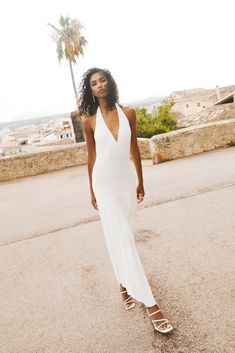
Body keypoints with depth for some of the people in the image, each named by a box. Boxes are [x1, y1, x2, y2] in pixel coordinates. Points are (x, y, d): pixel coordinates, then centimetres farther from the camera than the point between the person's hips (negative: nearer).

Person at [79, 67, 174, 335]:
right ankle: (149, 303, 3)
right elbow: (91, 156, 2)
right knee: (120, 238, -4)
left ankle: (125, 283, 35)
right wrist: (92, 190, 6)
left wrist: (140, 181, 9)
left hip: (127, 179, 3)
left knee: (124, 234, 13)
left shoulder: (128, 113, -1)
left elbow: (134, 149, 6)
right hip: (104, 183, -2)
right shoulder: (89, 120, -5)